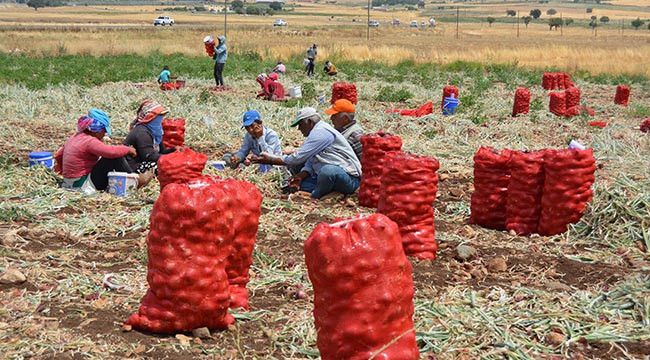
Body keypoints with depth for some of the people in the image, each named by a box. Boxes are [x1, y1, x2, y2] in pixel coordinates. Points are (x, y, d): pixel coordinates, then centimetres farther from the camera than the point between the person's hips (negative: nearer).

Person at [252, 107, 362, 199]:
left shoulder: (320, 132, -15)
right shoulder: (316, 132, 18)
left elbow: (298, 157, -18)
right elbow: (310, 160, 14)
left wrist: (270, 160, -10)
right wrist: (301, 175, -6)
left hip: (349, 179, -10)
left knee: (328, 171, -40)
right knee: (298, 182, 4)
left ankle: (314, 199, -18)